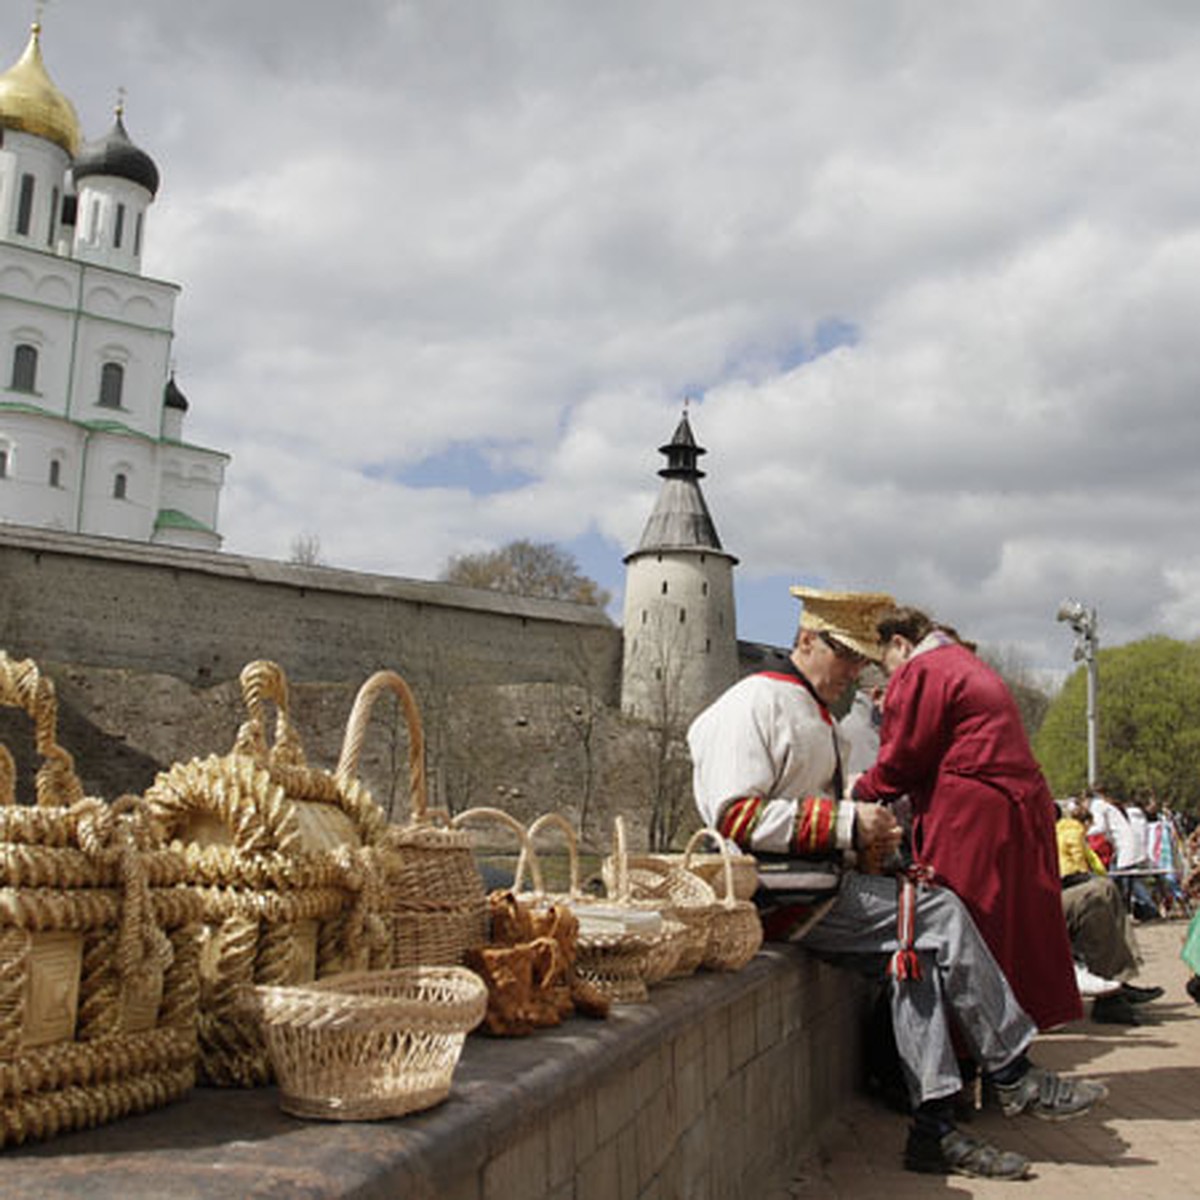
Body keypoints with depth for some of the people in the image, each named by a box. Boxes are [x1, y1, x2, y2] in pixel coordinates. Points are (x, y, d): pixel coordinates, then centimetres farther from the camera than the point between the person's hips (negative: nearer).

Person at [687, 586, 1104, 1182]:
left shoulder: (814, 713, 23)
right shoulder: (757, 701, -9)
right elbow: (736, 815, -19)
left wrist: (862, 843, 8)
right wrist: (846, 823, -18)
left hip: (818, 886, 9)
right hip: (777, 894, -9)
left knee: (914, 948, -10)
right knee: (938, 912, -15)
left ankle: (934, 1128, -11)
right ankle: (1015, 1078, -3)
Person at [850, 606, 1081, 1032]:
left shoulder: (918, 673, -7)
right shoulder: (965, 663, 23)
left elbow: (903, 758, -8)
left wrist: (862, 790, 7)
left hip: (971, 819, -10)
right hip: (1022, 804, 10)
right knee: (1012, 926, 13)